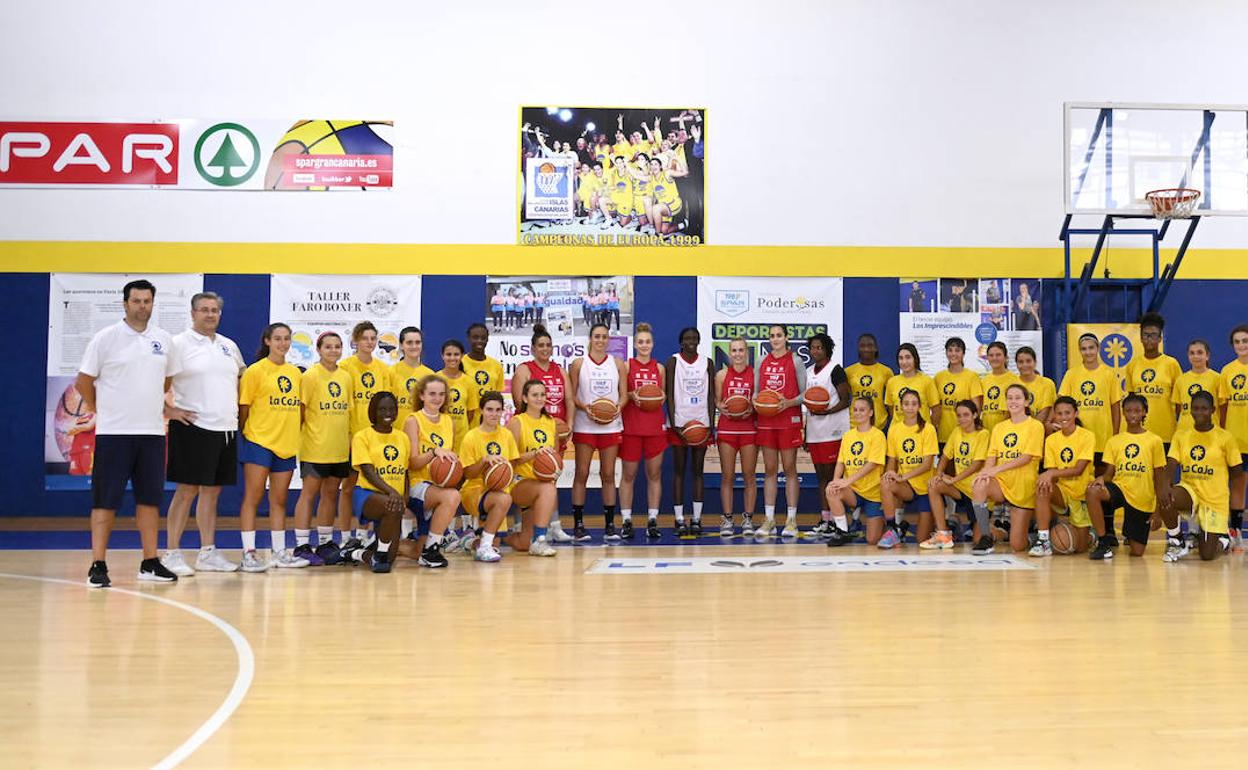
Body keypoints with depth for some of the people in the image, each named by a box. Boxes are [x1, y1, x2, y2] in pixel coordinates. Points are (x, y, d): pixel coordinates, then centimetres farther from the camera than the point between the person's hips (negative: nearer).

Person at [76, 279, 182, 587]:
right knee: (105, 500, -2)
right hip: (113, 433, -4)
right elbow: (83, 382, 0)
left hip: (152, 432, 4)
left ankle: (150, 564, 15)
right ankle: (98, 566, 3)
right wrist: (103, 411, 4)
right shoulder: (105, 338, -4)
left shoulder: (164, 340, 9)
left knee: (150, 498, 8)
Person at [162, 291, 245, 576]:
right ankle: (172, 554, 3)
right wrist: (171, 409, -13)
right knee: (186, 490, -4)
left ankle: (208, 554, 16)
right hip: (193, 427, -6)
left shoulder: (229, 346, 15)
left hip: (225, 428, 6)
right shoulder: (179, 344, -4)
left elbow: (241, 378, 27)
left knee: (212, 491, 10)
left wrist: (238, 411, 17)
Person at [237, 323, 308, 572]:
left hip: (287, 445, 6)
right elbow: (244, 408, -4)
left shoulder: (295, 373, 11)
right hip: (259, 442, -5)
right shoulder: (255, 371, -5)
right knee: (252, 497, -2)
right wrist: (243, 436, -5)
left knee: (279, 500, 11)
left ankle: (279, 552, 18)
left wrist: (294, 434, 13)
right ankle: (249, 553, 0)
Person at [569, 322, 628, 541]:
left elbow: (624, 394, 7)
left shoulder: (618, 364, 8)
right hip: (584, 425, -2)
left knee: (608, 474, 5)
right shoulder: (579, 364, 2)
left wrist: (617, 408, -13)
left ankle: (610, 525, 10)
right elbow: (571, 395, -1)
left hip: (611, 425, 2)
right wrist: (586, 408, -18)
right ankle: (578, 525, 5)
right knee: (581, 474, 0)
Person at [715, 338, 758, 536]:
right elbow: (716, 401, 9)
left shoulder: (755, 374, 4)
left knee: (749, 476, 2)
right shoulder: (722, 375, 7)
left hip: (749, 428, 0)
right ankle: (727, 520, 5)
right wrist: (721, 407, -12)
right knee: (727, 476, 1)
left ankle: (748, 519, 9)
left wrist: (752, 409, -13)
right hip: (727, 428, 0)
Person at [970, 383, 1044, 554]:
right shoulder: (999, 427, 13)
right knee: (978, 486, -34)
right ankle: (986, 537, -20)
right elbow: (992, 456, 6)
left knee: (1017, 545, -7)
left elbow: (1026, 457, -12)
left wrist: (997, 469, -23)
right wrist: (986, 471, -17)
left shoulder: (1035, 426, -2)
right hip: (1001, 482, 4)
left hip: (1024, 487, -4)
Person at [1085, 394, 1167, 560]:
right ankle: (1105, 541, -19)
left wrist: (1159, 510, -1)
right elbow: (1109, 473, 6)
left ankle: (1130, 537, 37)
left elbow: (1159, 478, 4)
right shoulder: (1114, 441, 8)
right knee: (1093, 491, -35)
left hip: (1143, 499, -1)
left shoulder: (1154, 441, 3)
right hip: (1119, 488, 1)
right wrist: (1102, 478, -19)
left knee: (1137, 552, -3)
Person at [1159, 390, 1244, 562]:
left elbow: (1236, 473, 3)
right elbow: (1171, 466, -7)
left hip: (1215, 500, -2)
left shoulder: (1225, 437, -4)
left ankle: (1224, 539, 33)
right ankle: (1177, 543, -7)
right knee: (1167, 501, -35)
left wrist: (1234, 500, -1)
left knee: (1207, 555, -6)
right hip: (1189, 490, 2)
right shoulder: (1180, 436, 2)